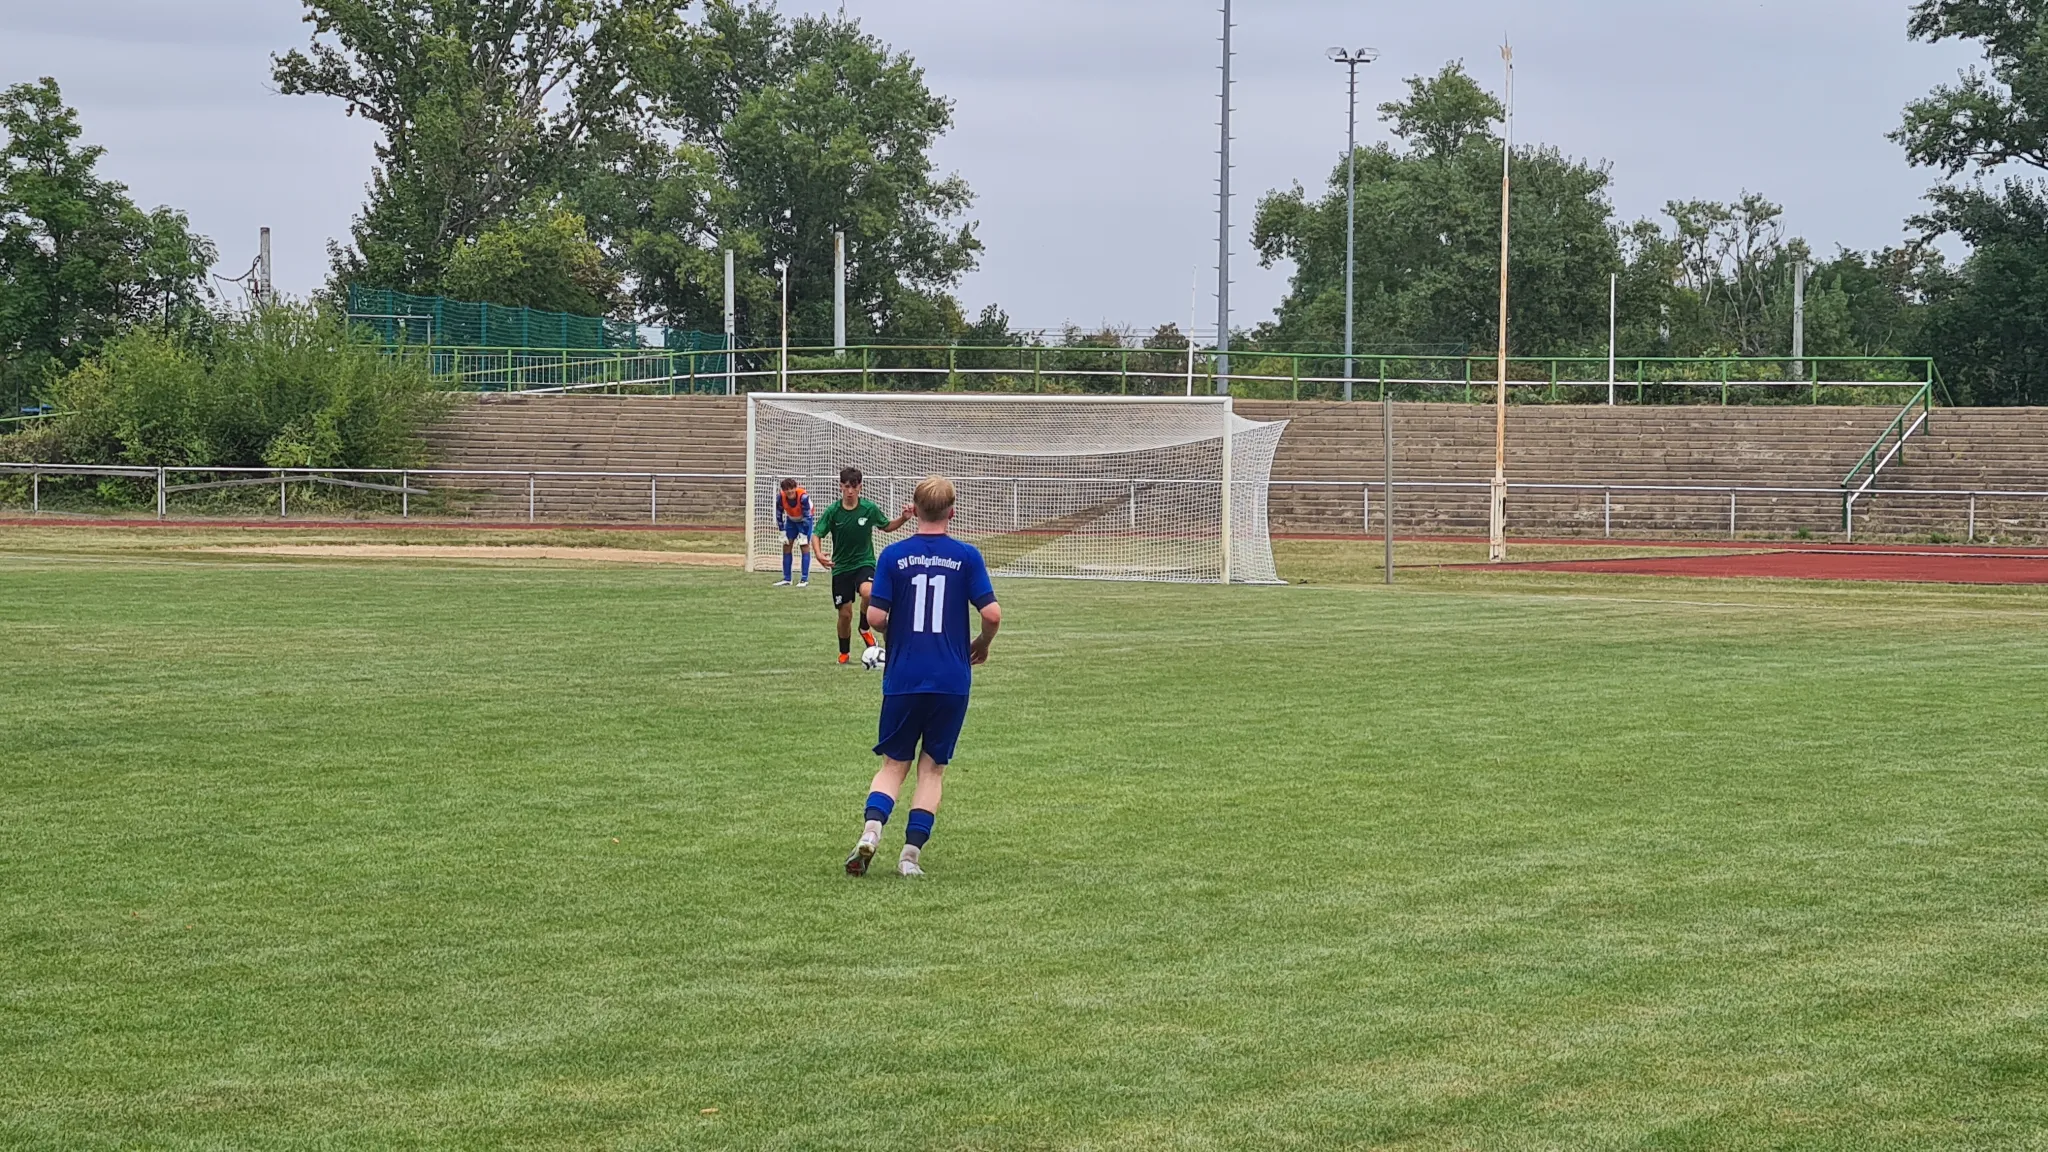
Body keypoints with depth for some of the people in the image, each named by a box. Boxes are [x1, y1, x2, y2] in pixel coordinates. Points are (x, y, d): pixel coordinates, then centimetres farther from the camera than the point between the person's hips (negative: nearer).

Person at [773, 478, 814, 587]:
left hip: (804, 520, -4)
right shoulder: (780, 497, -25)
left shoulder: (803, 496, -35)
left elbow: (807, 517, -27)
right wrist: (783, 533, -10)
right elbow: (779, 515, -11)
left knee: (805, 547, -11)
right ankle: (786, 579, 9)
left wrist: (803, 536, -24)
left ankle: (805, 580, -9)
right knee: (786, 547, 1)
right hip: (791, 520, 4)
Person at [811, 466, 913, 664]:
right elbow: (818, 534, -3)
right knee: (845, 614, 2)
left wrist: (903, 519, -9)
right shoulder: (833, 512, -7)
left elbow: (886, 527, 10)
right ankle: (844, 653, 26)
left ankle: (864, 629, -6)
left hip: (864, 562, -1)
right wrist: (819, 554, -24)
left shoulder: (870, 508, -6)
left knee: (867, 592, -33)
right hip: (841, 567, 1)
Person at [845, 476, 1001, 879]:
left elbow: (875, 616, -6)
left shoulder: (894, 555, -2)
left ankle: (871, 829, -15)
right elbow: (992, 613, -8)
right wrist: (981, 645, 13)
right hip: (951, 680, 0)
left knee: (893, 764, 11)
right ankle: (912, 852, 1)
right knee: (932, 767, 11)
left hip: (903, 678, 0)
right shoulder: (967, 556, -2)